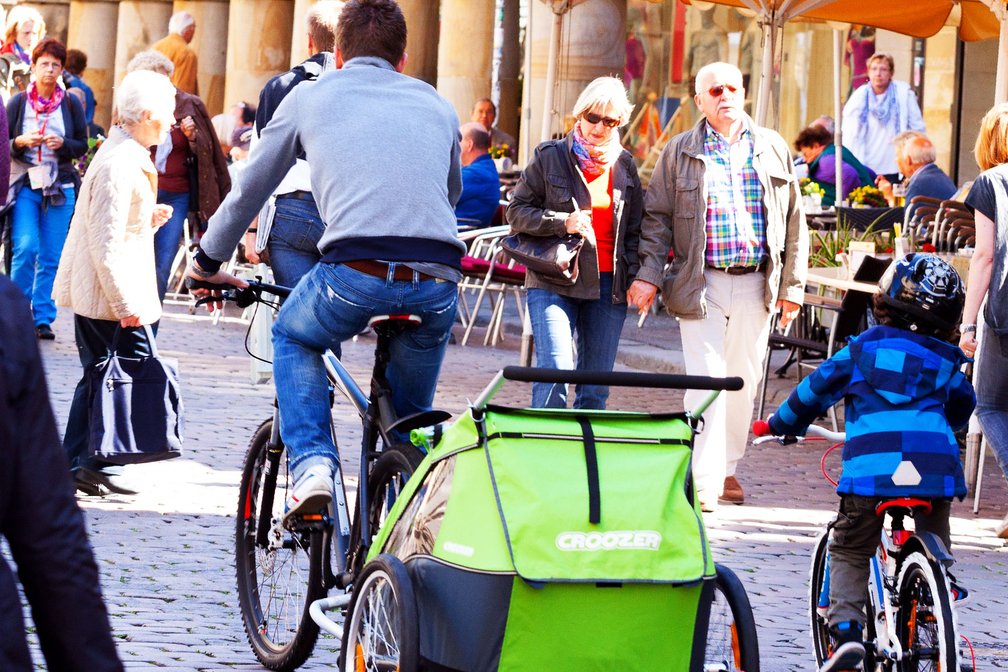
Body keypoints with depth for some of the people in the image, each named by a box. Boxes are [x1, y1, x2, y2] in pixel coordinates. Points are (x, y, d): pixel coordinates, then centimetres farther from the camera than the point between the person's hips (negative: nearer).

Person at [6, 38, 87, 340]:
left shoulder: (71, 104, 6)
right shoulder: (18, 102, 4)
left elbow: (83, 145, 8)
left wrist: (62, 144, -12)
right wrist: (20, 142, -14)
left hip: (60, 188, 1)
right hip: (25, 183, -1)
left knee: (51, 256, 1)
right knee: (25, 248, -15)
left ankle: (43, 318, 8)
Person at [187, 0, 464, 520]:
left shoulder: (310, 97, 19)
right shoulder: (436, 106, 26)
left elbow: (248, 190, 28)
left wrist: (208, 263, 43)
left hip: (356, 272, -3)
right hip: (438, 286, 3)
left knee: (292, 338, 29)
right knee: (412, 414, 27)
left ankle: (311, 465, 9)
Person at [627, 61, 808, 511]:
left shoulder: (772, 148, 9)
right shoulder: (681, 152, 4)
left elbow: (794, 221, 11)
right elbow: (657, 217, 5)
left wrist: (792, 285, 7)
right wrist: (648, 275, -7)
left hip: (754, 285, 2)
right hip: (701, 284, -2)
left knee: (744, 381, 9)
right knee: (706, 380, -7)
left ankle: (728, 467, 24)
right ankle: (704, 481, -7)